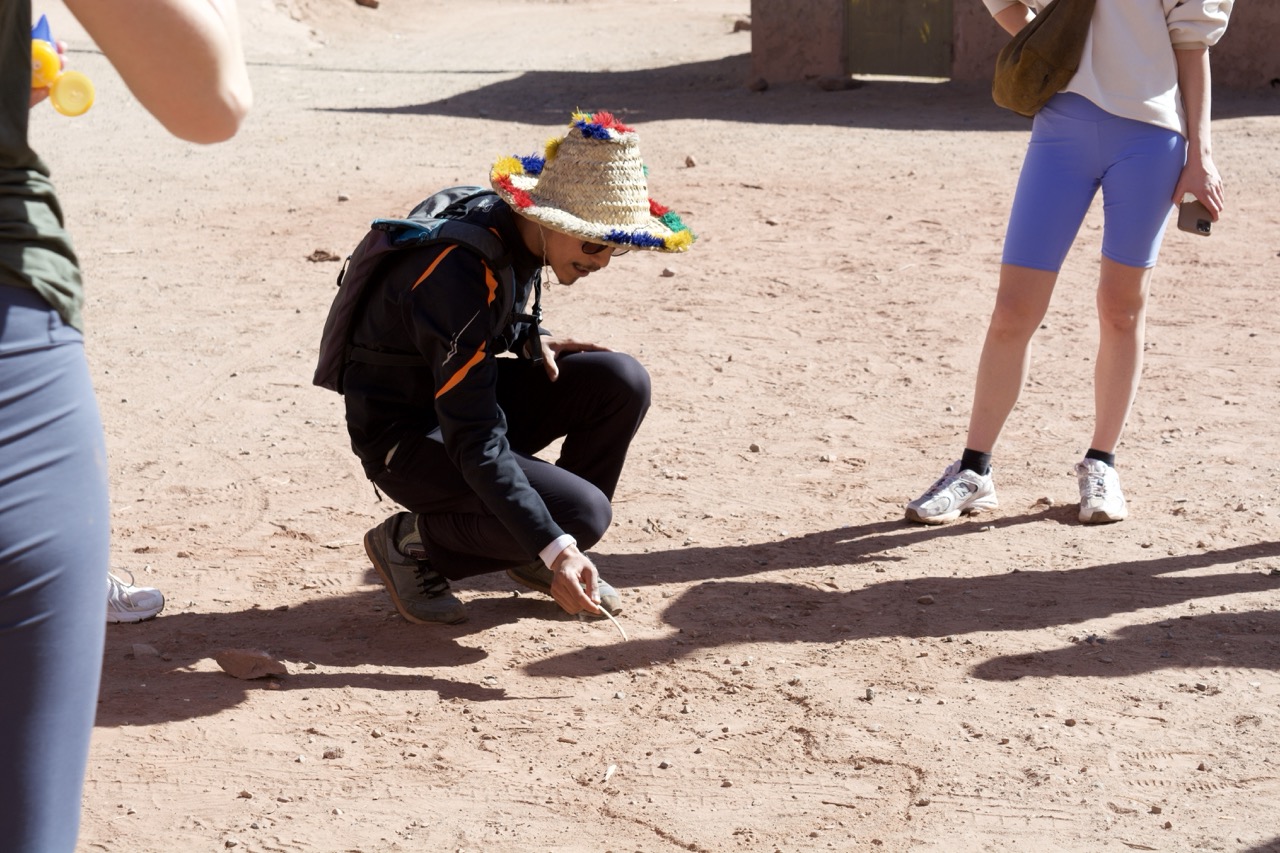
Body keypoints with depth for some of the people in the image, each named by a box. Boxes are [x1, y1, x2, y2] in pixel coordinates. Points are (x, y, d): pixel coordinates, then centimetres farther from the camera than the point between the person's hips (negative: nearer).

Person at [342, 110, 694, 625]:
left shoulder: (519, 232, -6)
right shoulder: (462, 274, -32)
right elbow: (475, 445, -34)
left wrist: (530, 341, -4)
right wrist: (555, 548, -39)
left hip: (466, 398, 8)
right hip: (408, 436, -8)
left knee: (622, 384, -10)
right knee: (583, 515, -24)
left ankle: (534, 556, 6)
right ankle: (410, 543, -3)